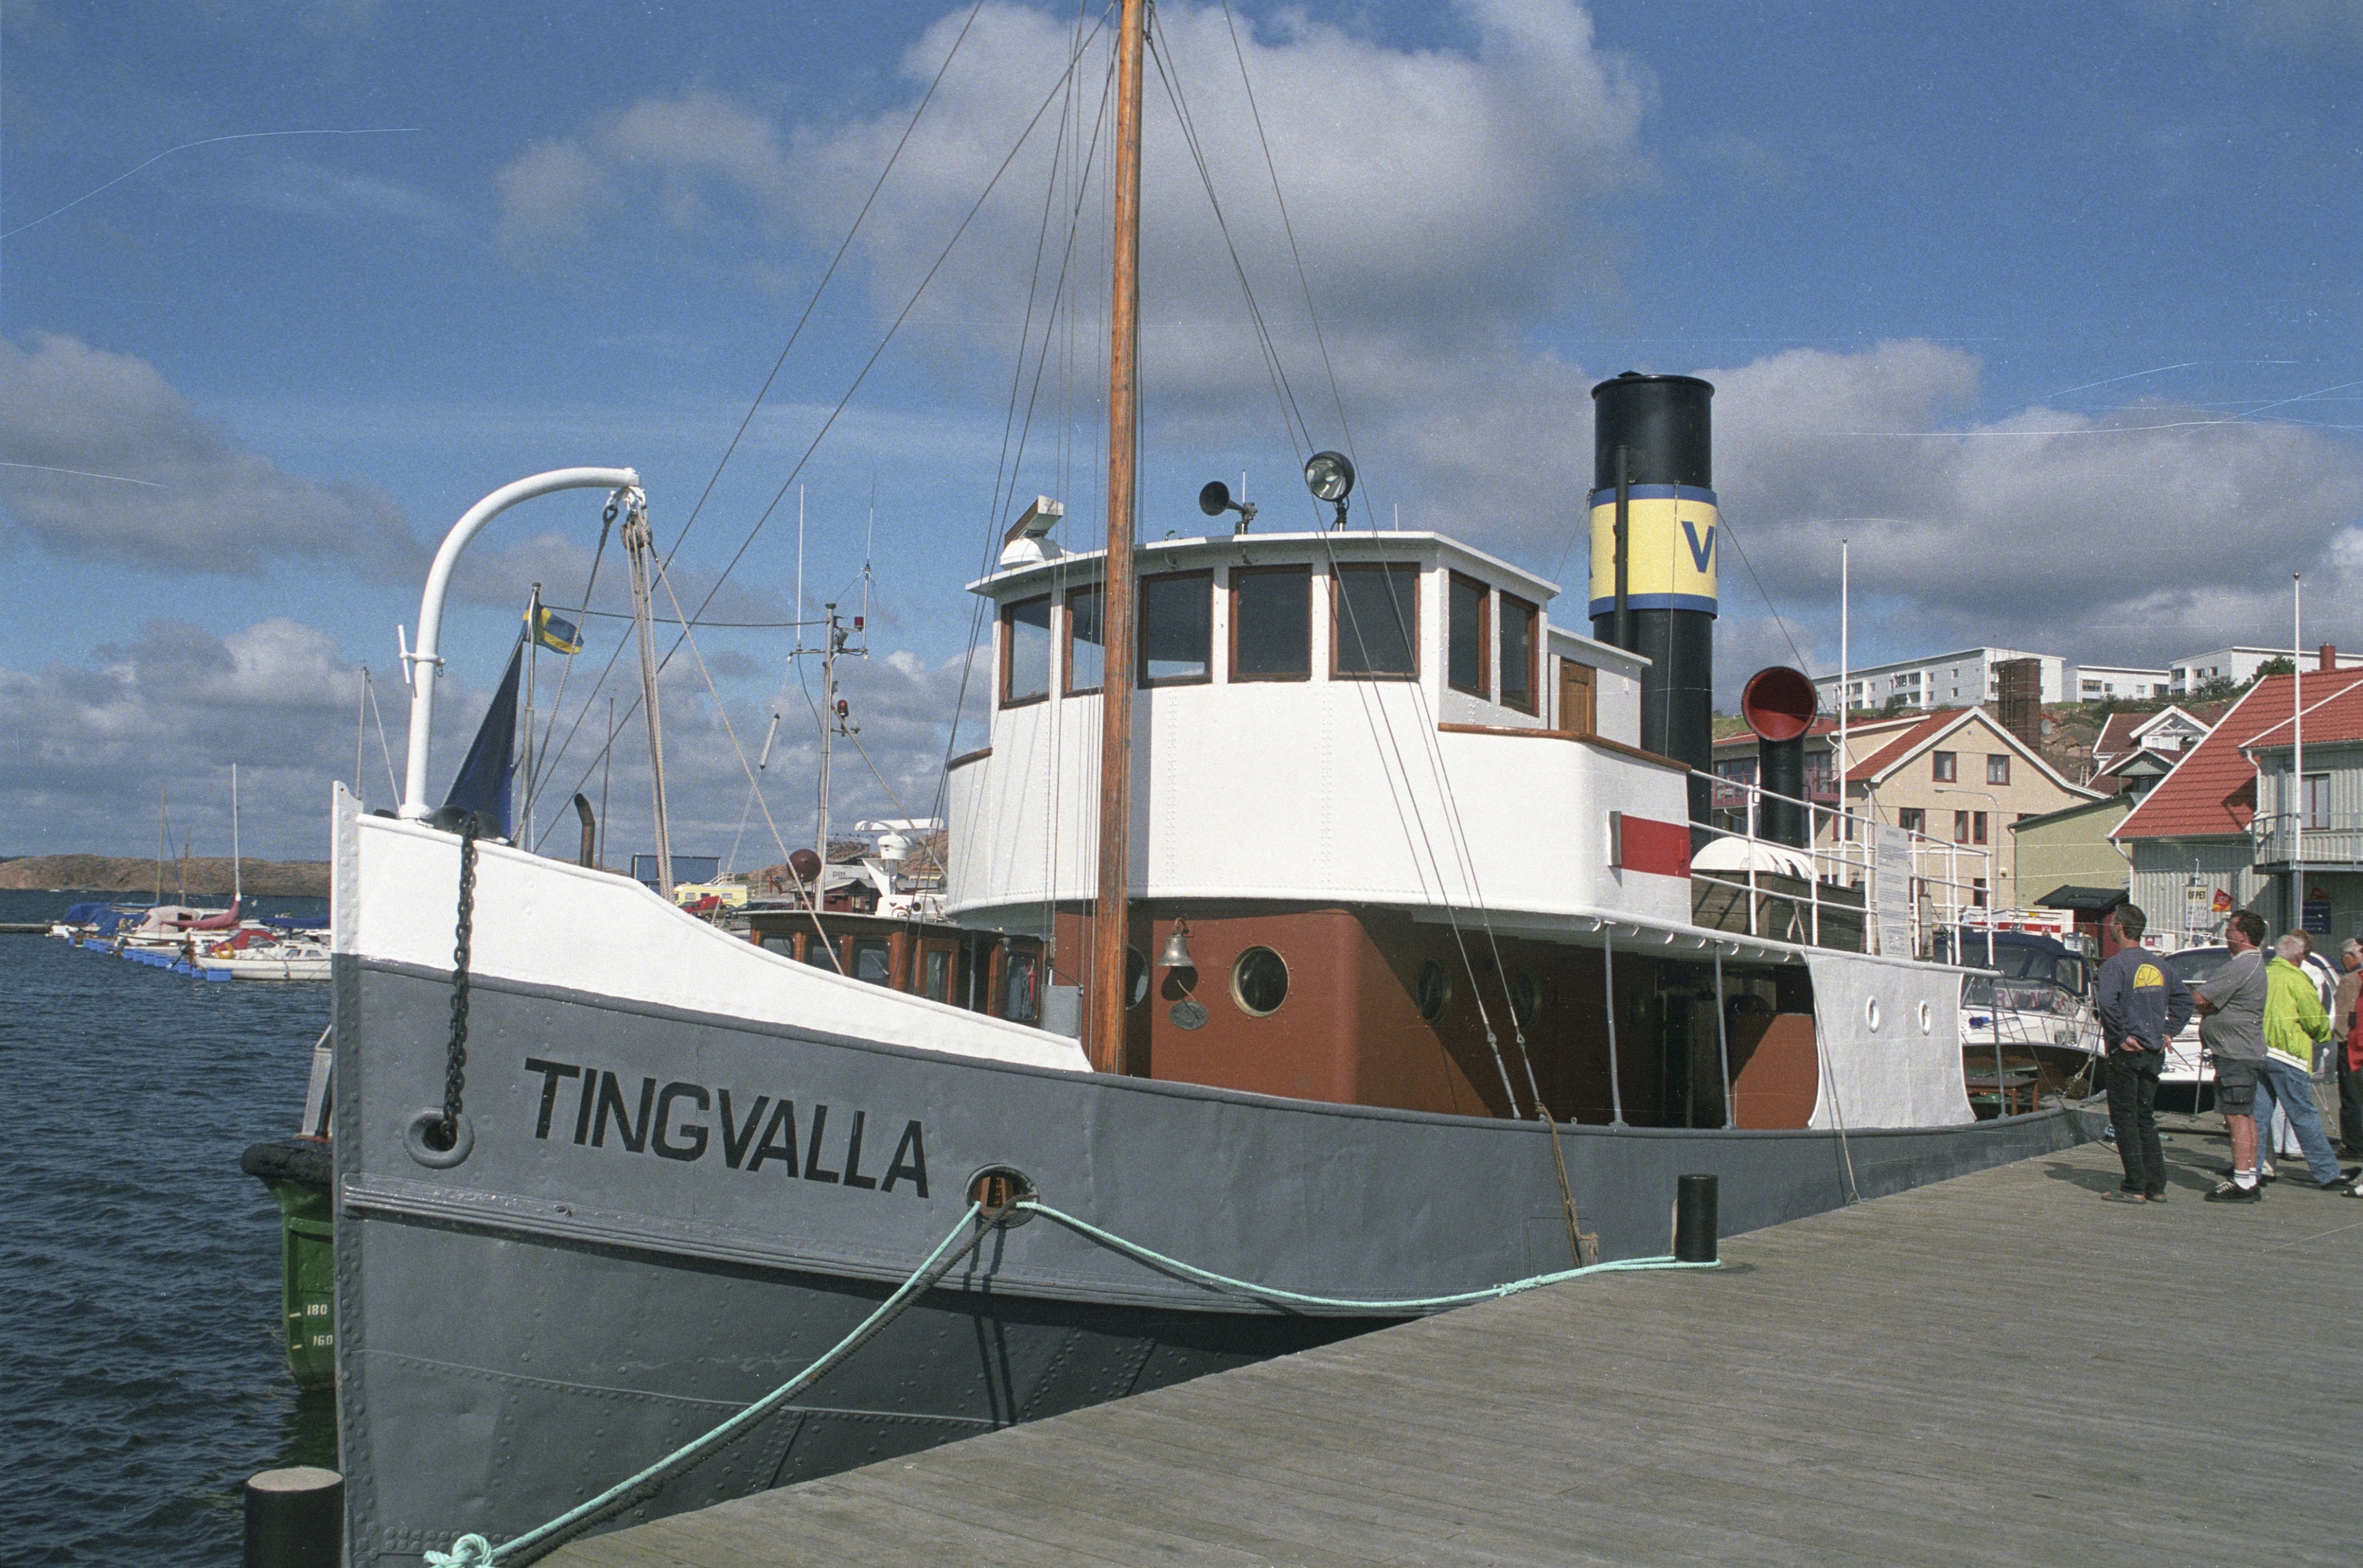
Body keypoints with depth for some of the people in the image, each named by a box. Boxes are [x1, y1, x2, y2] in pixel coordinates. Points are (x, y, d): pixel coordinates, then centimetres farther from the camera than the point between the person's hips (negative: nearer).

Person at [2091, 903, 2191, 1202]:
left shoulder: (2117, 963, -12)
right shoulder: (2156, 964, 11)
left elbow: (2107, 1000, -28)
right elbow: (2183, 996, 16)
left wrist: (2120, 1036, -19)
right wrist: (2167, 1032, 11)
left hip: (2127, 1053, -7)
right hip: (2154, 1053, 7)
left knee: (2125, 1119, -2)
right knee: (2145, 1118, 14)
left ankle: (2135, 1187, -3)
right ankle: (2156, 1186, 15)